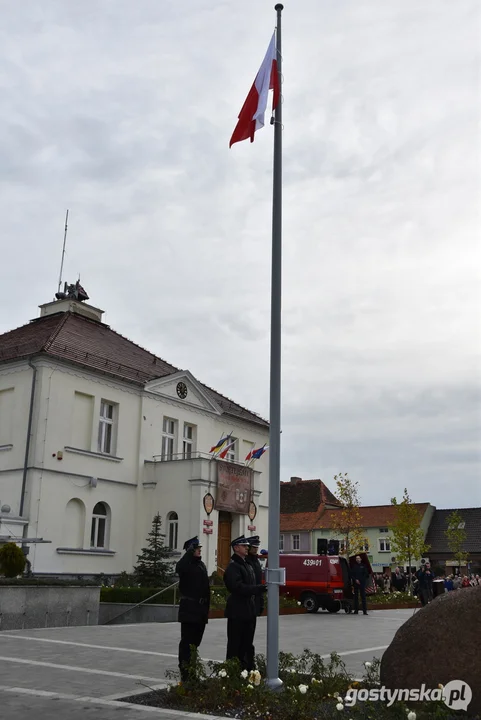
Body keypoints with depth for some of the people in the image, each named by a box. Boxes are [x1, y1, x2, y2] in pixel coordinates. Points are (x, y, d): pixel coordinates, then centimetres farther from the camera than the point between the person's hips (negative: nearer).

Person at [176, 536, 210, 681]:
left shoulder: (201, 565, 15)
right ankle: (184, 670, -1)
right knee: (187, 640, -5)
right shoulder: (185, 564, -8)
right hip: (189, 608, -8)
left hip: (201, 609, 8)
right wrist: (190, 552, -29)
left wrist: (206, 606, 16)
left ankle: (190, 667, 24)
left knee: (196, 640, 13)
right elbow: (179, 568, -36)